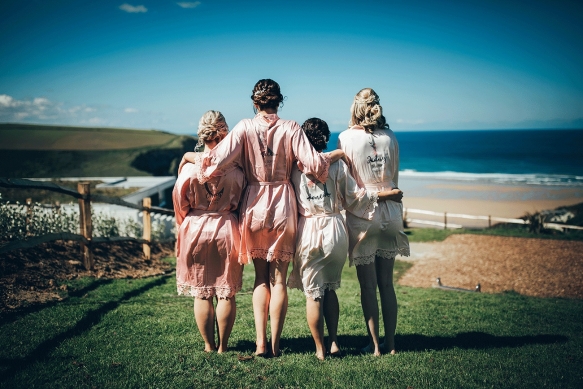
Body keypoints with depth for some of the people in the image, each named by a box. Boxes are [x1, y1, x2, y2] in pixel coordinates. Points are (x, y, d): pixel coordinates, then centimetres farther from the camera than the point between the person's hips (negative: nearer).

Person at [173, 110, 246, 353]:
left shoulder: (190, 167, -11)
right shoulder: (235, 169, -11)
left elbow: (180, 205, -2)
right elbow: (240, 203, -2)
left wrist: (180, 235, 13)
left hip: (196, 230, 0)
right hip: (227, 230, 0)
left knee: (201, 293, 12)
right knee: (226, 293, 11)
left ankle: (209, 345, 20)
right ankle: (223, 346, 19)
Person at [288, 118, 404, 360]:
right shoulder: (337, 164, -2)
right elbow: (354, 197, 3)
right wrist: (385, 194, 15)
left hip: (308, 233, -1)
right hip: (335, 230, 1)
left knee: (313, 293, 9)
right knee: (330, 288, 19)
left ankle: (320, 349, 17)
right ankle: (334, 343, 20)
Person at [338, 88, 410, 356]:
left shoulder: (347, 138, -8)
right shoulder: (390, 137, 4)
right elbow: (394, 179, 11)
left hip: (361, 215, -4)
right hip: (390, 213, 4)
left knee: (368, 285, 5)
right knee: (386, 283, 12)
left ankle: (375, 345, 11)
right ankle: (390, 343, 18)